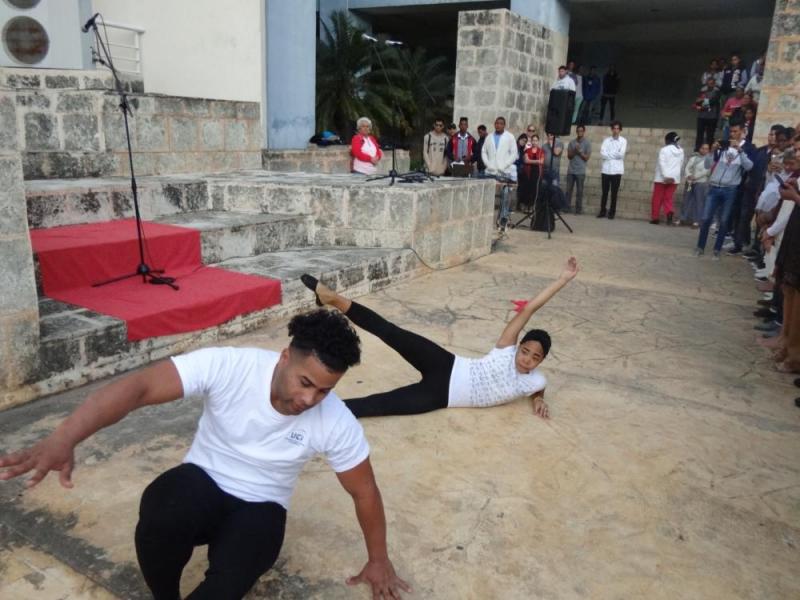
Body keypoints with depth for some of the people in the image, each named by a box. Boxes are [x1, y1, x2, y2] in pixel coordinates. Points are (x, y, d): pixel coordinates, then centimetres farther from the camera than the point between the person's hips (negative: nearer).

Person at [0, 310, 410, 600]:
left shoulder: (337, 424, -20)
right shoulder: (227, 366, -26)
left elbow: (364, 491, -5)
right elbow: (138, 388, -34)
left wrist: (378, 560, 7)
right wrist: (62, 440, -49)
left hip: (260, 508, 0)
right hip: (203, 481, 0)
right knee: (161, 517, -35)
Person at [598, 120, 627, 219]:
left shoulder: (623, 141, 4)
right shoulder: (606, 140, 7)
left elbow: (621, 154, -9)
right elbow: (602, 154, -6)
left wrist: (609, 154, -5)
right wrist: (615, 154, -9)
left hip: (617, 170, -1)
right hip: (606, 170, 1)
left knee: (614, 193, 4)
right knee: (604, 192, 5)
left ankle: (612, 212, 10)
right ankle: (602, 211, 13)